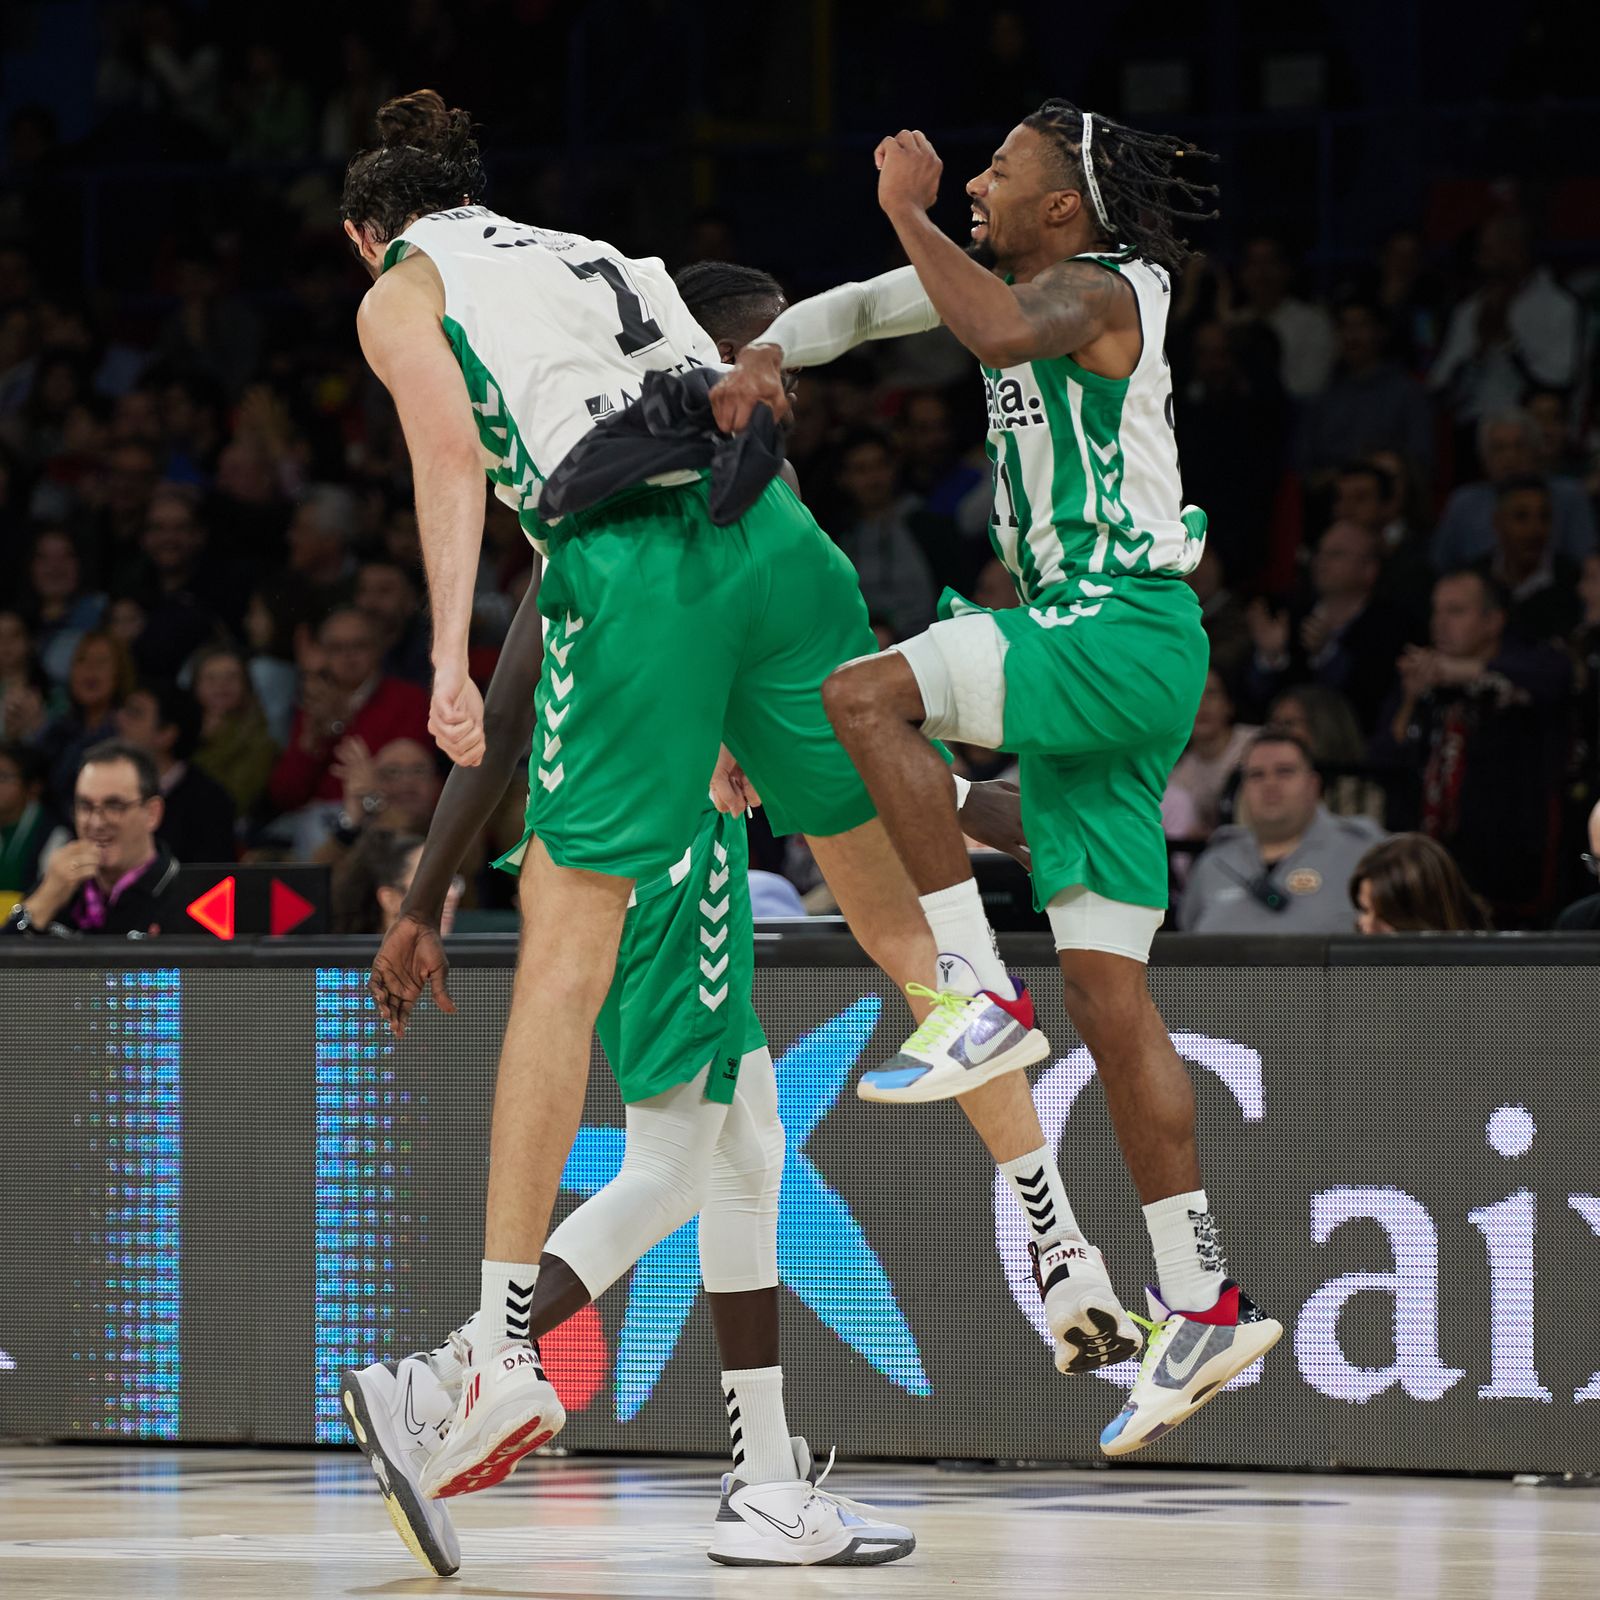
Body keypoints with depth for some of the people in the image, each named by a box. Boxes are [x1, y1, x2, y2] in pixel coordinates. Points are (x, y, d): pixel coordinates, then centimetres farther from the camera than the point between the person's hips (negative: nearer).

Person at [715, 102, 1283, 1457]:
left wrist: (909, 214, -20)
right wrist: (763, 356, -4)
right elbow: (856, 310, 16)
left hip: (1127, 633, -9)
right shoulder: (1014, 278, 17)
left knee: (865, 696, -25)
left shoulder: (1099, 290, -9)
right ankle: (1200, 1306, 4)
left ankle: (985, 996, -23)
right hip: (1083, 647, 9)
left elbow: (1001, 332, -32)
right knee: (1109, 996, 4)